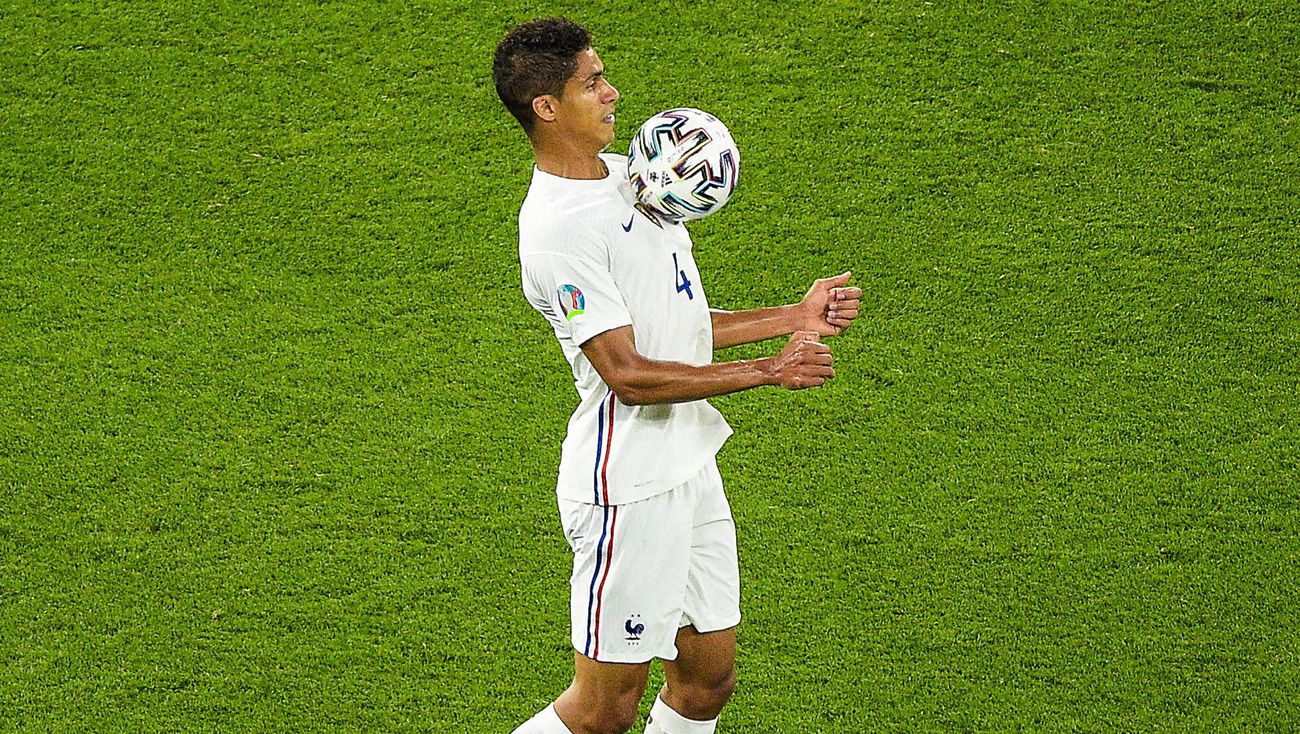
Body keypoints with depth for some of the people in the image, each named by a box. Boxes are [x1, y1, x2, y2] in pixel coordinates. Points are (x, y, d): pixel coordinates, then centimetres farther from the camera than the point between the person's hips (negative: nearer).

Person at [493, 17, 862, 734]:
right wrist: (768, 371, -21)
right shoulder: (558, 227, -20)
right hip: (627, 488, -9)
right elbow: (630, 374, -23)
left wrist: (796, 317, 9)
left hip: (690, 465, 9)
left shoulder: (628, 174, 10)